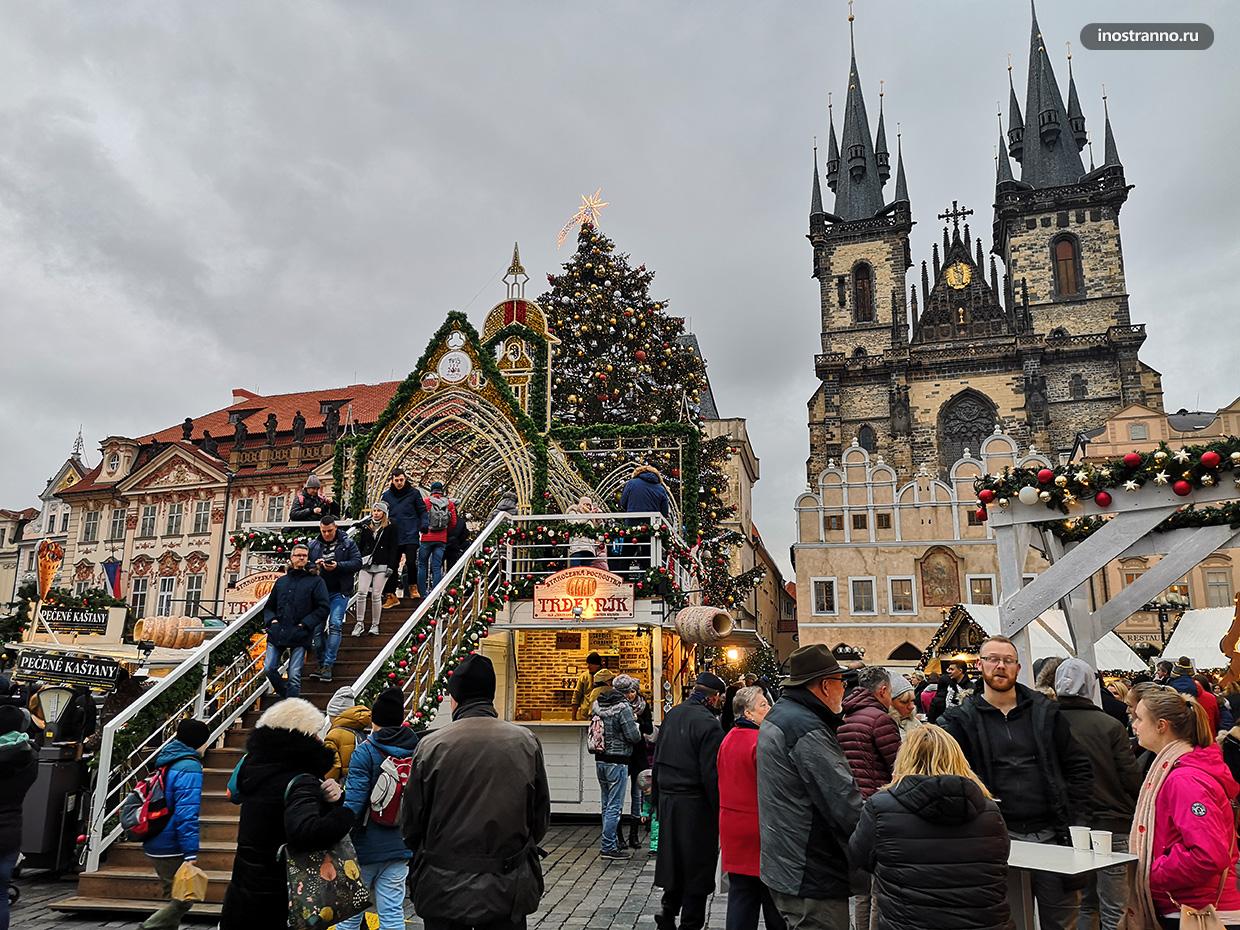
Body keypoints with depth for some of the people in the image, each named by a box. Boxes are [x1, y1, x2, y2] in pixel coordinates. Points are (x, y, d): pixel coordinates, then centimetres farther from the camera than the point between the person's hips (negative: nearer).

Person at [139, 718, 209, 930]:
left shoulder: (167, 762, 11)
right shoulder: (189, 768, -18)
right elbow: (187, 815, -24)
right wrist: (191, 854, -24)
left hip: (155, 844, 9)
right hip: (171, 849, -9)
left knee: (175, 897, 18)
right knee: (184, 900, 0)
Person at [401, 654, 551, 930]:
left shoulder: (431, 745, -11)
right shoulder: (526, 742, -7)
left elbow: (411, 819, -2)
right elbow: (541, 813, 2)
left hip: (444, 890, -1)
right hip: (508, 889, 1)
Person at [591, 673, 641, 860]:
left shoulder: (597, 703, 7)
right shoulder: (623, 707, -16)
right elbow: (633, 736, -16)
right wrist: (636, 727, 3)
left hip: (600, 760, 8)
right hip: (617, 762, -8)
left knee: (607, 804, 17)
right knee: (615, 806, -1)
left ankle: (610, 842, 26)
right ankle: (608, 847, 3)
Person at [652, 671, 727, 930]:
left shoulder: (671, 715, 7)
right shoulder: (708, 724, -17)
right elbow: (711, 775, -19)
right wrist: (720, 809, -10)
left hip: (667, 799, 7)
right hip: (695, 803, -7)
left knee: (674, 859, 19)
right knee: (697, 867, 6)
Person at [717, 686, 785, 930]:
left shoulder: (728, 739, 7)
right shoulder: (762, 742, -19)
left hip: (732, 826, 7)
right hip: (760, 829, -7)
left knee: (740, 896, 13)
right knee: (773, 900, 7)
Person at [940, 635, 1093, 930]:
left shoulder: (1045, 710, 6)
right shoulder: (963, 718, 0)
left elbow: (1079, 767, 8)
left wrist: (1076, 821, 0)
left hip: (1052, 833, 2)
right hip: (1001, 836, -2)